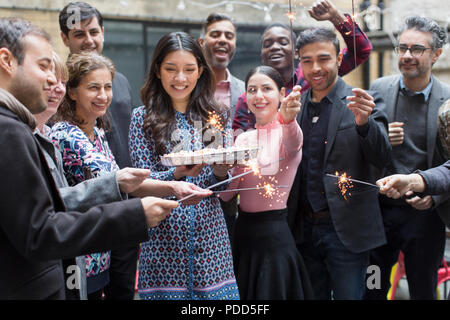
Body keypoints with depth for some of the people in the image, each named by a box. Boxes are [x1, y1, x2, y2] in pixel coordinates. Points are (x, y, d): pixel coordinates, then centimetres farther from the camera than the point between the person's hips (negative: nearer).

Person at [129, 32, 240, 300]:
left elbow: (225, 184, 8)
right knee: (167, 291, 2)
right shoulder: (143, 118, 0)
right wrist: (176, 174, -23)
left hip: (210, 231, 2)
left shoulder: (217, 116, 7)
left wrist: (221, 172, -15)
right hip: (164, 236, -2)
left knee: (216, 292, 3)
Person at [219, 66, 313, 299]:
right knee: (244, 294, 15)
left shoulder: (285, 132, -7)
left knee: (272, 292, 4)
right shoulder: (243, 138, 8)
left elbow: (293, 142, -33)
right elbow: (226, 193, 1)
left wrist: (288, 119, -54)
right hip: (243, 232, 5)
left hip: (274, 234, -5)